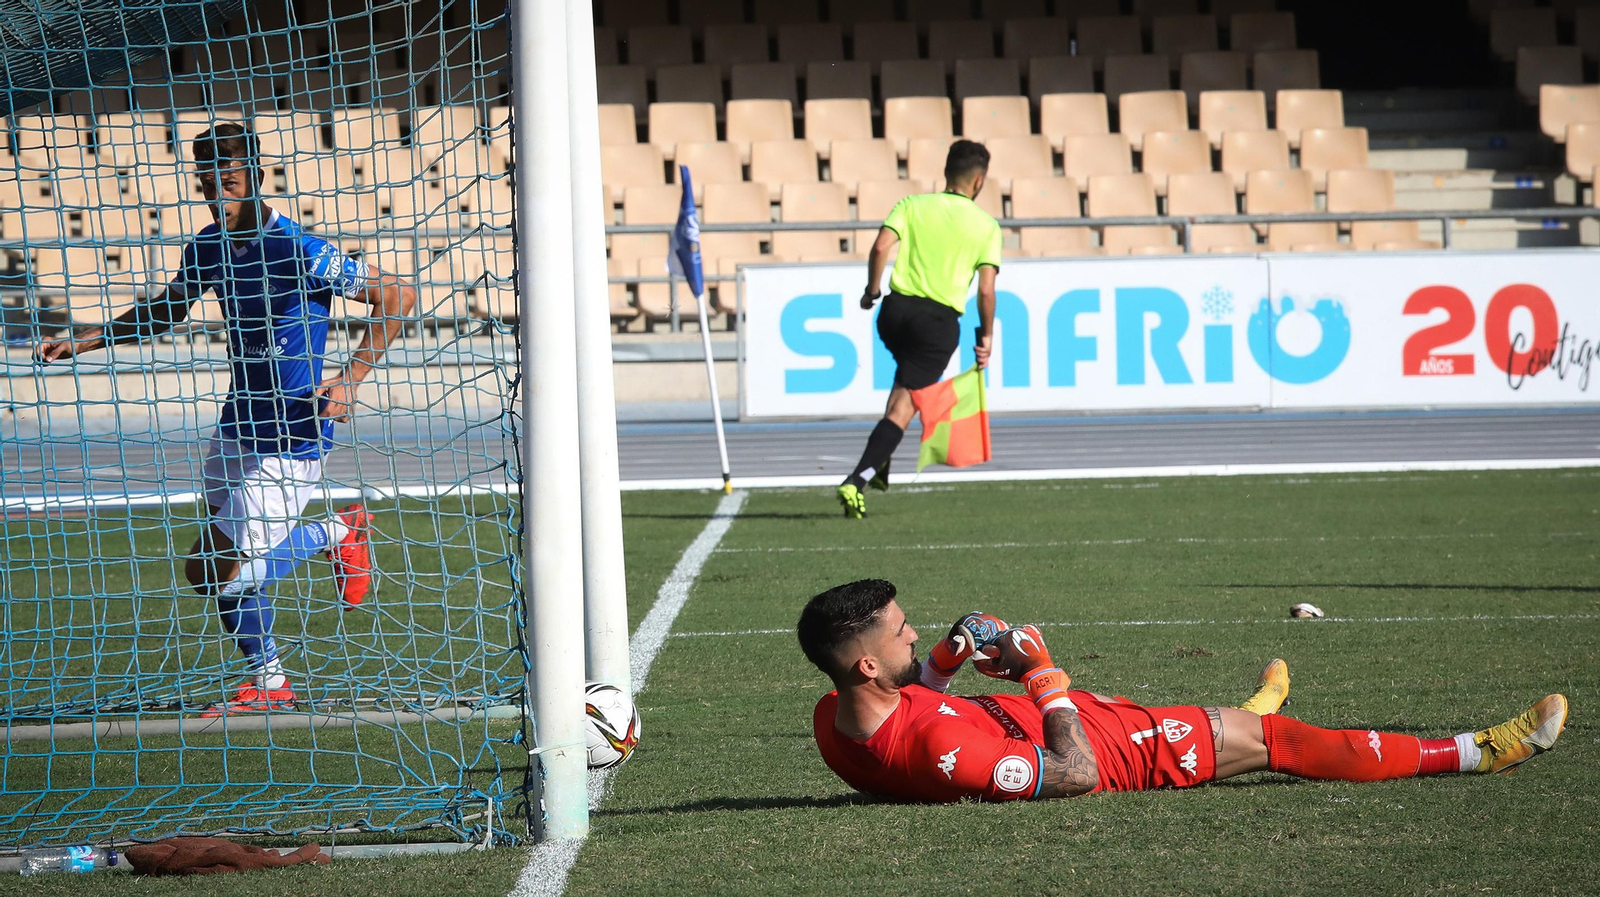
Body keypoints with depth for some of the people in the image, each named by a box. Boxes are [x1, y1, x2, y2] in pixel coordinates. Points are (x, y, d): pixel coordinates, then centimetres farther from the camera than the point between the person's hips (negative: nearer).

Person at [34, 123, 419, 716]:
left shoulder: (299, 250, -20)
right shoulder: (207, 246, 2)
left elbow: (398, 296, -16)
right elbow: (166, 311, 23)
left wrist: (351, 379, -20)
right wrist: (86, 341, 15)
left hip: (293, 436, -7)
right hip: (238, 423, 7)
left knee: (227, 575, -12)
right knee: (218, 564, 10)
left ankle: (339, 532, 9)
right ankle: (267, 683, 28)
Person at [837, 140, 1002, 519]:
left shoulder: (912, 205, 5)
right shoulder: (986, 226, 2)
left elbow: (880, 247, -10)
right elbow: (986, 289, -4)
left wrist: (872, 290, 4)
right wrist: (986, 335, 7)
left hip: (897, 309, 3)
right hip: (940, 321, -3)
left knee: (908, 376, 32)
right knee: (903, 406, -1)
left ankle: (879, 462, 24)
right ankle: (857, 481, -16)